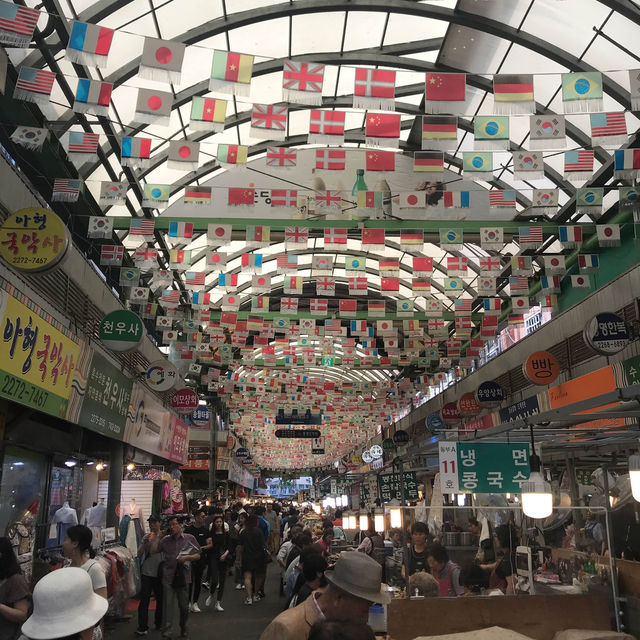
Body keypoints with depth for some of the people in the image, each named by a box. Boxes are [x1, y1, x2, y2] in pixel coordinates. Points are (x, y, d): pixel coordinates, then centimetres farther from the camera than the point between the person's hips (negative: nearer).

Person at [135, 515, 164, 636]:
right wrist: (145, 543, -13)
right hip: (147, 572, 0)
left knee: (160, 599, 12)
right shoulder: (146, 537, 1)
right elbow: (139, 555, -1)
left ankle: (159, 623, 29)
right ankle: (142, 627, 4)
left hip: (160, 573, 0)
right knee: (144, 600, -3)